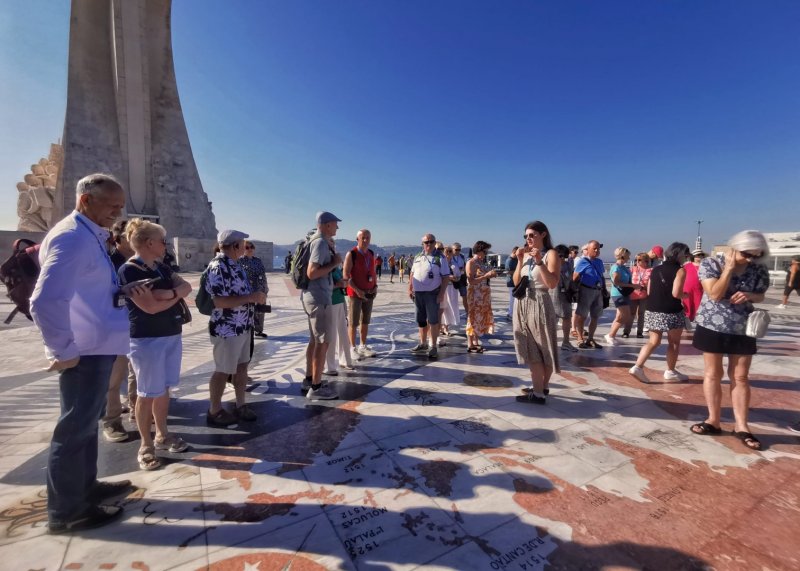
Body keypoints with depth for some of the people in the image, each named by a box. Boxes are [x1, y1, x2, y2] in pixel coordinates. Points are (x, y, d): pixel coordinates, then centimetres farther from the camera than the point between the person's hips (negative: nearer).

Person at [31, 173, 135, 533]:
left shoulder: (90, 236, 12)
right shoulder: (73, 238, -20)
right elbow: (45, 302, -29)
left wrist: (123, 290, 9)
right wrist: (64, 351, -21)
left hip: (96, 348, 10)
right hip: (84, 353, -10)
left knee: (86, 424, 22)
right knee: (75, 430, 5)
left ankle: (85, 488, 40)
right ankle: (65, 512, 23)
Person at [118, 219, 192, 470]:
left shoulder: (162, 267, 11)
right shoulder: (128, 271, -13)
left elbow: (187, 287, 4)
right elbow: (150, 306, -20)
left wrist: (170, 293, -16)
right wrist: (176, 295, -5)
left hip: (171, 335, 7)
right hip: (146, 339, -7)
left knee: (164, 389, 15)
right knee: (147, 393, 4)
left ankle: (162, 434, 29)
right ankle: (146, 444, 19)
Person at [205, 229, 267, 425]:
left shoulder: (234, 265, 10)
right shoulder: (218, 267, -20)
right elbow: (218, 301, -28)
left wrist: (255, 297, 8)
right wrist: (251, 298, -24)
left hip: (242, 326, 9)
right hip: (226, 329, -9)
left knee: (242, 366, 15)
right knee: (223, 371, 5)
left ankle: (241, 405, 28)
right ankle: (214, 411, 22)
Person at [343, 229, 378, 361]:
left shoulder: (371, 254, 8)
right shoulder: (351, 254, -9)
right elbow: (346, 275, -12)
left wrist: (375, 286, 2)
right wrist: (357, 290, -18)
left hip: (369, 293, 6)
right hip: (355, 293, -5)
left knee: (365, 321, 12)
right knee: (353, 322, 1)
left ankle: (363, 346, 23)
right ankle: (353, 348, 12)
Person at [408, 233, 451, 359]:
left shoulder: (440, 258, -6)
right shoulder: (417, 257, 10)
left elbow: (445, 277, -9)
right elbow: (412, 274, 17)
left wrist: (442, 293, -16)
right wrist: (410, 288, 10)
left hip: (432, 293, -5)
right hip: (418, 292, 6)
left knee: (433, 320, 0)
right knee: (421, 320, 15)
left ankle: (433, 347, 9)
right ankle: (423, 344, 30)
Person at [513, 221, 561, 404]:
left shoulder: (551, 254, -5)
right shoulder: (525, 254, 11)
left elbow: (552, 283, -17)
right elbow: (516, 282, 6)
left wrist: (539, 262, -22)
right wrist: (520, 261, -3)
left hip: (539, 305, -6)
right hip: (522, 304, 6)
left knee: (543, 349, 5)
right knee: (531, 350, 11)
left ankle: (540, 391, 15)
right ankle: (539, 389, 22)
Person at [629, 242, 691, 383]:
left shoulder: (655, 270, 11)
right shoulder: (680, 270, -9)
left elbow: (649, 292, 12)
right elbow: (676, 293, -17)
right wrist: (685, 295, 2)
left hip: (652, 311, 6)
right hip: (671, 313, -5)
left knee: (653, 341, 10)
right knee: (674, 342, 13)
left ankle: (637, 366, -3)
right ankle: (670, 371, 24)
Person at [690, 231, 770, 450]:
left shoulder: (758, 269, -3)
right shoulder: (710, 264, -12)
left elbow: (760, 296, 9)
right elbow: (715, 294, -20)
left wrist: (749, 296, -14)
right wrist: (729, 268, -21)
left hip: (742, 328, 2)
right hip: (712, 326, -2)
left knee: (740, 377, 6)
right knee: (712, 374, 6)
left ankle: (741, 426, 17)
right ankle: (714, 421, 18)